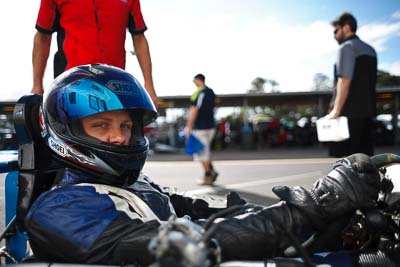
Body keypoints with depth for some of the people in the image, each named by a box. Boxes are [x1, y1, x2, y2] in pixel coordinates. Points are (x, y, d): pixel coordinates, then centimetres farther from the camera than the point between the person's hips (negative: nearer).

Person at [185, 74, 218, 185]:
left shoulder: (198, 93, -14)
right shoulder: (211, 92, 13)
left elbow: (194, 111, -18)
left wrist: (188, 127, -15)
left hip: (200, 127, -9)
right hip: (211, 126, 9)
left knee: (201, 152, 0)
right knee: (205, 151, 18)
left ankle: (208, 176, 3)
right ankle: (212, 171, 11)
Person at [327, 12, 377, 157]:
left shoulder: (347, 47, -6)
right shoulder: (370, 50, 19)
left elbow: (345, 81, -16)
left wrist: (336, 110, -17)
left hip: (350, 112, -8)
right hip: (367, 111, 8)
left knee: (343, 156, -5)